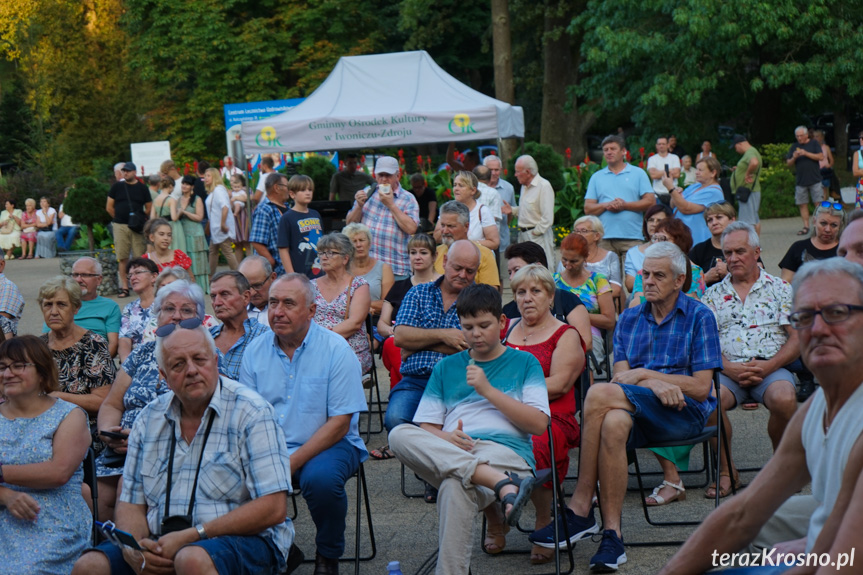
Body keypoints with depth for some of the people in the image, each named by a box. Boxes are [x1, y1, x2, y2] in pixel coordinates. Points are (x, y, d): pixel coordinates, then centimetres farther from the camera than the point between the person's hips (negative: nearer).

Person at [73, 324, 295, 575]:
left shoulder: (251, 413, -5)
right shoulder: (149, 419, 13)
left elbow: (274, 509, -13)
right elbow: (131, 503, 14)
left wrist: (190, 537, -17)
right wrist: (132, 549, -10)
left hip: (243, 539, -5)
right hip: (162, 544, 5)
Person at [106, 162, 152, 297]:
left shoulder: (142, 188, 7)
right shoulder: (117, 186, 8)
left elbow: (149, 208, 10)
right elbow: (109, 207, 11)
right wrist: (119, 218, 6)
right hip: (120, 226, 1)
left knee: (140, 257, -4)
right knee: (122, 258, 1)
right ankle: (124, 287, 4)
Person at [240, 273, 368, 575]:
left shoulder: (336, 350, -9)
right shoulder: (255, 351, 5)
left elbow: (340, 422, -13)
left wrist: (292, 463, -21)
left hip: (328, 446, -3)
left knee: (320, 477, -35)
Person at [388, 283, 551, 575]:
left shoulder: (524, 363, 17)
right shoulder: (446, 367, 26)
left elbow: (539, 424, 3)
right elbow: (426, 428, 17)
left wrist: (488, 390, -3)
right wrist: (446, 438, -8)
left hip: (506, 451, -4)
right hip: (449, 453, 4)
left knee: (454, 488, -40)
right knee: (399, 434, -30)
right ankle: (503, 485, -40)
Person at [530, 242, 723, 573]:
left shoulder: (699, 317, 4)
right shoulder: (629, 319, 19)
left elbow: (701, 387, -3)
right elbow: (621, 375, 6)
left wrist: (645, 374, -7)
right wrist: (655, 385, -15)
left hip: (685, 412, -4)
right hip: (639, 411, 4)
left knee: (600, 395, -29)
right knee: (613, 423, -35)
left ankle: (580, 508, -24)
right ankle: (611, 534, -34)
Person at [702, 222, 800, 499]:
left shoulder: (779, 288, 13)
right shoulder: (714, 294, 18)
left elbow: (797, 338, 5)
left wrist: (768, 365, -12)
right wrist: (729, 368, -12)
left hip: (771, 368, -1)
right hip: (727, 370, 1)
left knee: (784, 399, -35)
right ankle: (726, 471, -12)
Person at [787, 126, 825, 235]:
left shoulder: (814, 144, 5)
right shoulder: (794, 146, 13)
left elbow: (820, 157, -7)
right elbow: (789, 163, 11)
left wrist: (806, 153, -15)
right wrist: (794, 158, -10)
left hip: (815, 180, -3)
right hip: (800, 180, 3)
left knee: (818, 203, -6)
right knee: (802, 205, 1)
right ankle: (806, 227, 6)